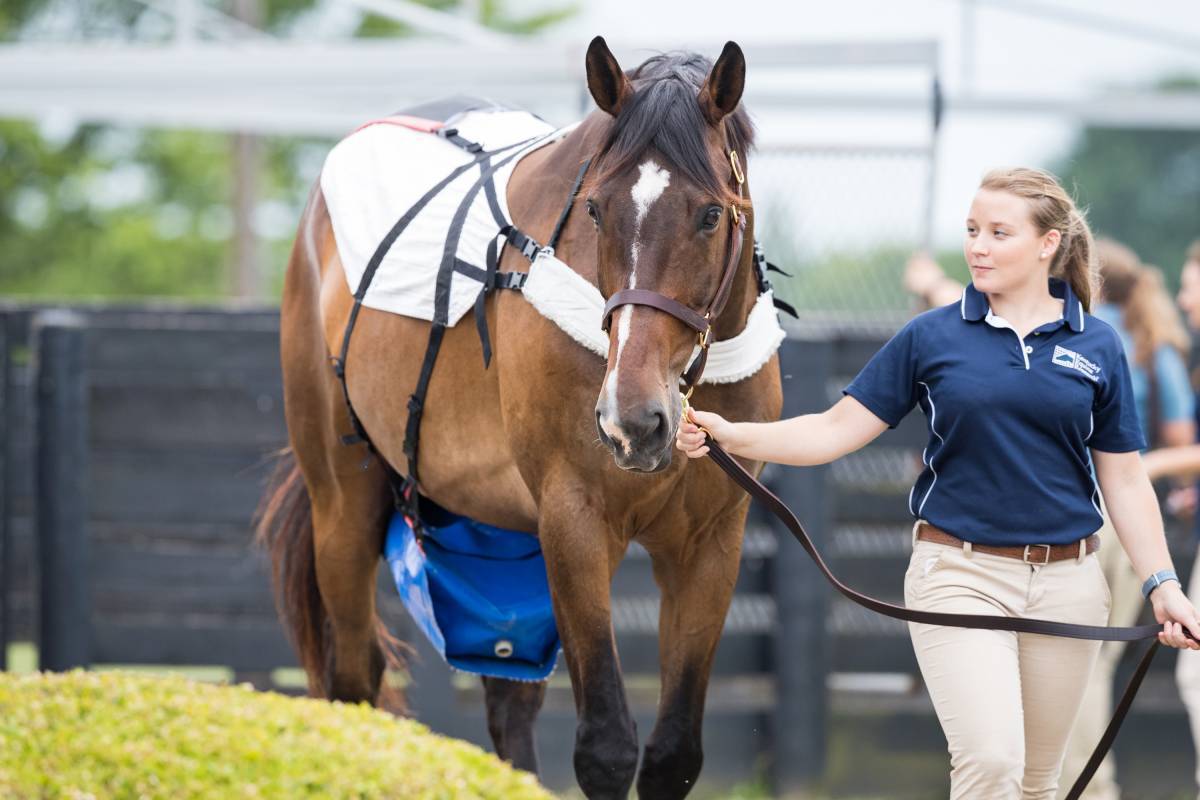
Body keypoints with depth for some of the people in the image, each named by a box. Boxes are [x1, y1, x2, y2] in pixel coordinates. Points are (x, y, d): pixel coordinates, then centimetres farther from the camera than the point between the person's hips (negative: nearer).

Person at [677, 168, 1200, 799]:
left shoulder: (1097, 347, 4)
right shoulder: (931, 338, 1)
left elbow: (1124, 480, 6)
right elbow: (838, 429, -1)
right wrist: (731, 436, -15)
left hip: (1066, 581, 2)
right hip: (959, 574, -2)